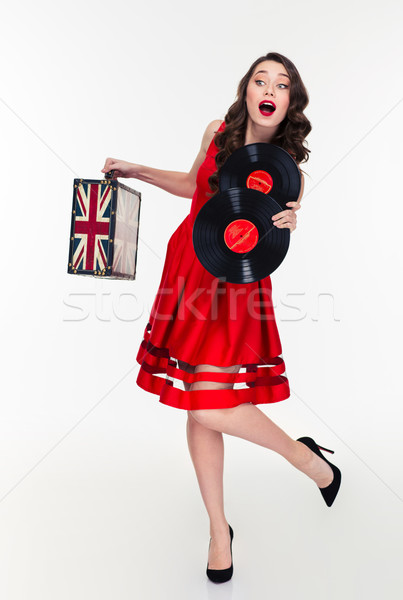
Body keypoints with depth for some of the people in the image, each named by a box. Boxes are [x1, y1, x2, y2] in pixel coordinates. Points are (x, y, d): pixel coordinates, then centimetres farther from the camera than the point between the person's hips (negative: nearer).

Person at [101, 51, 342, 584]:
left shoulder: (288, 174, -10)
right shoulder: (218, 133, 1)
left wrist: (288, 225, -27)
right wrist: (138, 172, 17)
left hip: (236, 286, -4)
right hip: (186, 269, 5)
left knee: (210, 407, -14)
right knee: (197, 406, 7)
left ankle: (305, 455, 16)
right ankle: (219, 529, 27)